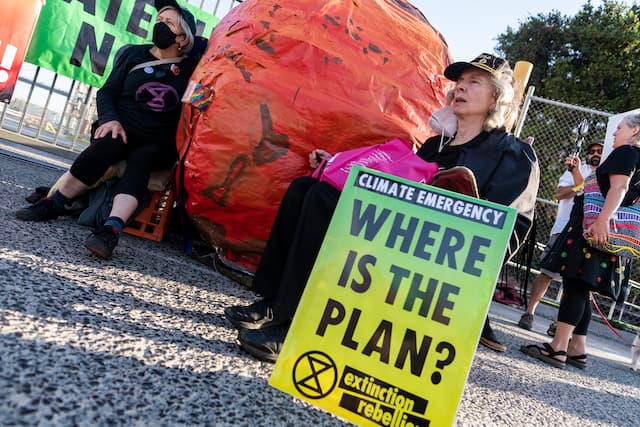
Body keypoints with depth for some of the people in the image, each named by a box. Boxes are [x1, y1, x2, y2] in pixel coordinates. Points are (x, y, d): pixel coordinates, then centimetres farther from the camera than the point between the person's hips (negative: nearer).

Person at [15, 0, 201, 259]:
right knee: (108, 146, -32)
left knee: (141, 159, -34)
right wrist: (109, 119, -10)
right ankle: (53, 203, -23)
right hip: (121, 131, 2)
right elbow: (107, 92, 8)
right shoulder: (134, 54, 9)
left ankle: (111, 229, -53)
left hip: (158, 146, -1)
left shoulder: (192, 69, 4)